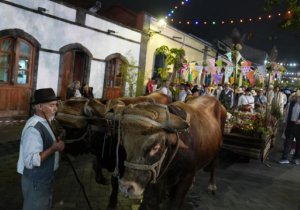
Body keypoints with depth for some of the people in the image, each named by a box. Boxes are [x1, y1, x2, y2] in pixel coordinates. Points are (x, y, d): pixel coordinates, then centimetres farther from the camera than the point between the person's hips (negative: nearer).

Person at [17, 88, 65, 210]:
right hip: (36, 181, -9)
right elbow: (31, 161, -34)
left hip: (45, 177, 9)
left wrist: (56, 141, 2)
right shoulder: (34, 128, -28)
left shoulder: (43, 122, 2)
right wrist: (54, 148, -29)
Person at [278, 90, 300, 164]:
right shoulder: (291, 103, 3)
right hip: (291, 124, 3)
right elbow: (287, 113, 10)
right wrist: (285, 123, 9)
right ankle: (285, 158, 10)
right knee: (288, 141, 4)